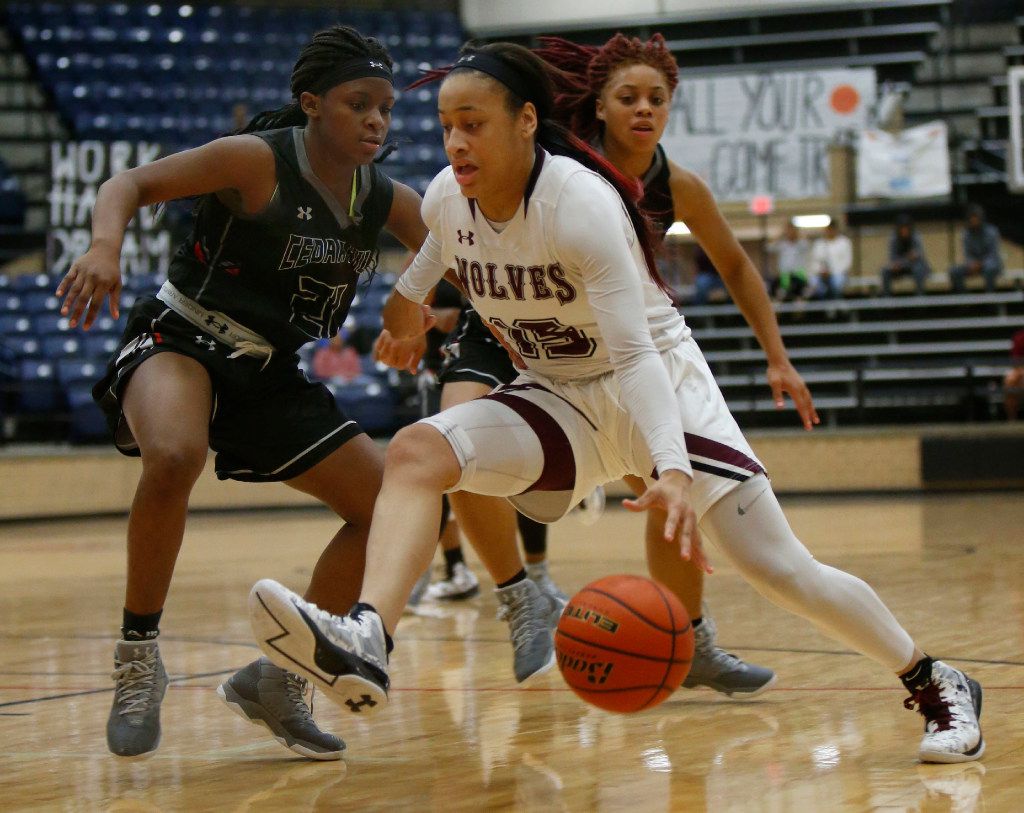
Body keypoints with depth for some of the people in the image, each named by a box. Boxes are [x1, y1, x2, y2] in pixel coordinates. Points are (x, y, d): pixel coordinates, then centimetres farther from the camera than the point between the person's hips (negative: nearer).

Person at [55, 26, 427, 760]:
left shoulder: (387, 202, 2)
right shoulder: (258, 161, -14)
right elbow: (132, 184, -16)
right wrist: (106, 245, -37)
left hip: (269, 375, 7)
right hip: (180, 342, -7)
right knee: (176, 457, -40)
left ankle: (277, 680, 14)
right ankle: (139, 656, -21)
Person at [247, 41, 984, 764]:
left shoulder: (582, 203, -28)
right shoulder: (447, 199, -10)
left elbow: (634, 355, -34)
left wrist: (673, 471, -45)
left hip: (659, 382, -5)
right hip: (559, 396, 5)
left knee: (780, 570, -9)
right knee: (416, 452, -23)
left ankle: (938, 687, 12)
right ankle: (365, 642, -43)